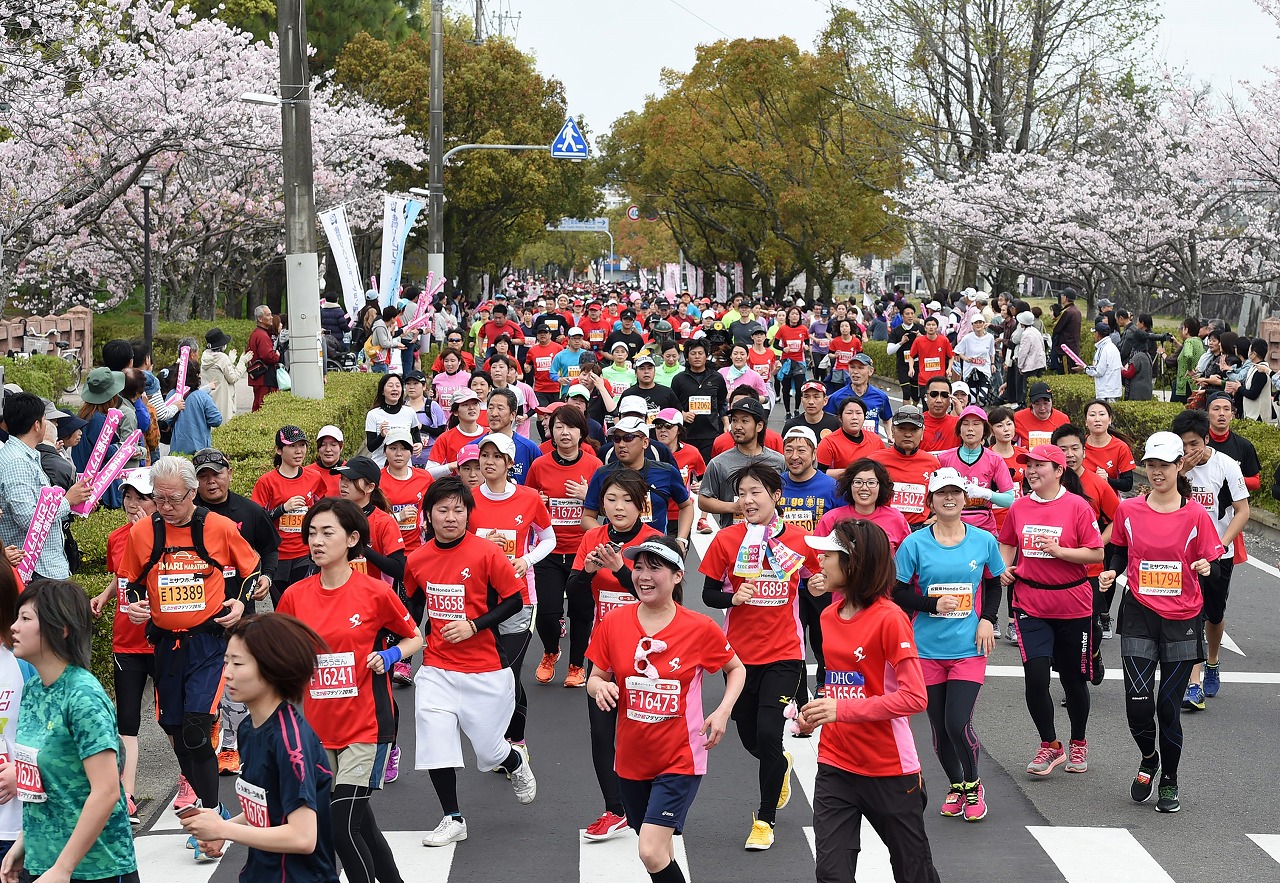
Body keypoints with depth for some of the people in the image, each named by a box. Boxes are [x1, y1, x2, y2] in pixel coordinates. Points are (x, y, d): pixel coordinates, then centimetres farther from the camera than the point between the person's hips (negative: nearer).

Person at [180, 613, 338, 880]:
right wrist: (223, 826, -1)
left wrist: (223, 829, -16)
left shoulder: (291, 737, -20)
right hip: (259, 871, 7)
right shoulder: (248, 729, 4)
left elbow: (303, 837, -24)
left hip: (300, 874, -7)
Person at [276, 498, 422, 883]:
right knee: (360, 824, 13)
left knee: (342, 828, -12)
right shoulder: (294, 596, 1)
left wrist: (389, 655, -11)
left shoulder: (376, 592, -8)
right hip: (318, 728, 4)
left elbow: (414, 638, 7)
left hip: (366, 726, -4)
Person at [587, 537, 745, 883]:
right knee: (659, 854, 16)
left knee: (651, 852, -17)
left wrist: (723, 711, -9)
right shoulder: (612, 624, -5)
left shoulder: (700, 628, -10)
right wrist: (600, 687, -18)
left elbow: (736, 669, 6)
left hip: (680, 759, -4)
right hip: (632, 759, 4)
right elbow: (595, 678, 6)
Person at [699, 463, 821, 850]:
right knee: (749, 738, 12)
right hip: (740, 653, 2)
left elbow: (817, 579, 13)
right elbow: (709, 594, -2)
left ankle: (765, 819, 8)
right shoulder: (726, 539, -6)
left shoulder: (800, 540, -4)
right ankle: (781, 764, 50)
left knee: (768, 734, -12)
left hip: (784, 654, -2)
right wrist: (732, 597, -20)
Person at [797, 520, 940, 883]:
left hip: (890, 770, -5)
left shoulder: (890, 618, -16)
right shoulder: (829, 616, 6)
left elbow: (915, 697, -21)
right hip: (835, 767, 5)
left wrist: (843, 710, -26)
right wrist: (817, 712, -2)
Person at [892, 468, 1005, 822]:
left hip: (969, 649, -1)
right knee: (939, 727, 8)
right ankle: (956, 787, 32)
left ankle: (973, 785, 14)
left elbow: (993, 585, 14)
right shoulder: (915, 544, -4)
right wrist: (934, 603, -16)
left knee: (958, 723, -12)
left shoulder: (984, 540, 1)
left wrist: (987, 620, -2)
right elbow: (898, 594, -1)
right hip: (927, 650, 1)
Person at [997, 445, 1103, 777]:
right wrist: (1005, 567, 1)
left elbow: (1096, 553, -9)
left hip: (1073, 604, -2)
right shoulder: (1019, 507, 4)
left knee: (1073, 677, 10)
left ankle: (1078, 744, 31)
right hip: (1030, 603, 2)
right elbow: (1007, 543, 20)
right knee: (1035, 676, -10)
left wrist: (1058, 550, -20)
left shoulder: (1077, 506, -8)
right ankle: (1050, 746, 9)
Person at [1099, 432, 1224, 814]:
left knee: (1169, 706, 1)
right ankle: (1148, 758, 22)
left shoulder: (1195, 514, -4)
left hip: (1182, 618, -1)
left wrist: (1206, 568, -21)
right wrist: (1111, 571, -4)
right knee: (1138, 700, -10)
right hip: (1139, 613, 1)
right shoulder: (1129, 510, 1)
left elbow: (1213, 560, 1)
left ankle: (1169, 781, 22)